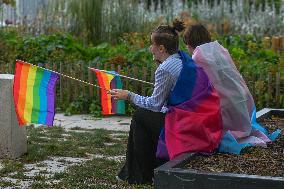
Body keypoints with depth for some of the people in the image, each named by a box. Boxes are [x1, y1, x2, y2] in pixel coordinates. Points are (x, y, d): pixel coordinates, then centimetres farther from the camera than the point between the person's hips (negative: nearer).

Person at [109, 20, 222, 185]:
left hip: (188, 128, -9)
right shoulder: (185, 58, 13)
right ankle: (156, 167, 32)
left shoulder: (165, 69, -14)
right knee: (150, 115, 25)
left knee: (140, 116, 10)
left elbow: (155, 104, -5)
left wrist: (129, 96, 5)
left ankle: (141, 176, 21)